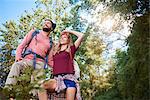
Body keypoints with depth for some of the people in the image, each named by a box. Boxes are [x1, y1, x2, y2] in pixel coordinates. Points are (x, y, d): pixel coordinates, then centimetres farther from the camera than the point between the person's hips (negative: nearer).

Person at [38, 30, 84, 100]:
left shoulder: (71, 49, 14)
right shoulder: (55, 51, 25)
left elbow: (81, 35, 10)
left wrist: (69, 31, 22)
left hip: (69, 77, -2)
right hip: (57, 78, 3)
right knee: (41, 86, -25)